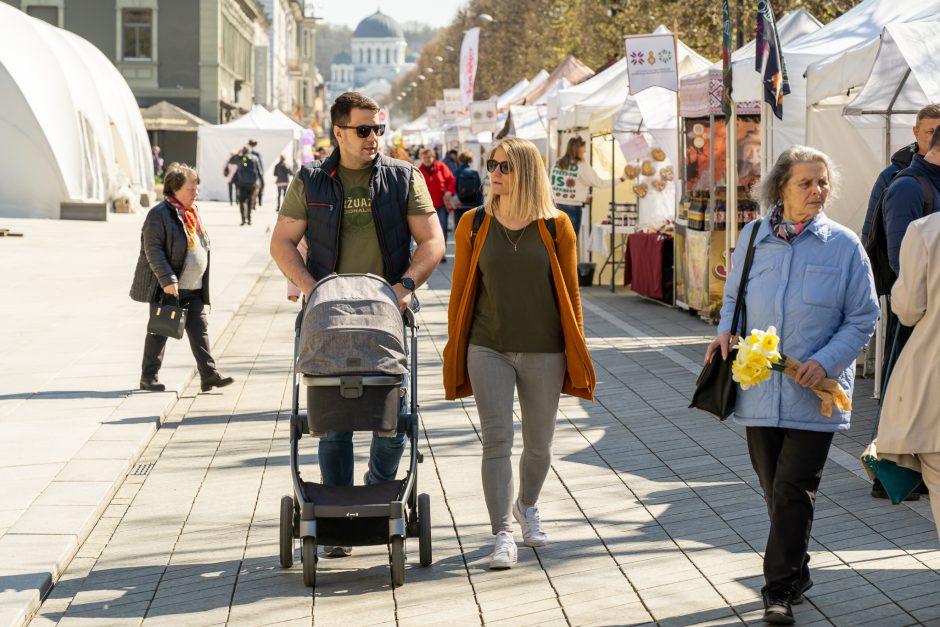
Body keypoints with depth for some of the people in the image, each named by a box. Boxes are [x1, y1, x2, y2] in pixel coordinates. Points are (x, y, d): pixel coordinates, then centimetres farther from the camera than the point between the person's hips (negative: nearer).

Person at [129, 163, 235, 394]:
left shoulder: (192, 213, 12)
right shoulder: (159, 214, -13)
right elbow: (153, 250, -18)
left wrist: (204, 285, 18)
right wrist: (167, 279, -24)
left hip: (194, 289, 7)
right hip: (168, 288, -7)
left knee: (199, 331, 2)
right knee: (159, 332, 3)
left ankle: (209, 375, 2)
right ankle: (148, 377, 12)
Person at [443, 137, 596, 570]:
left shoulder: (555, 227, -1)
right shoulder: (473, 225, 1)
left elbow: (570, 292, 4)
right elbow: (460, 290, 7)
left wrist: (576, 349, 5)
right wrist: (454, 348, 7)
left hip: (544, 352, 0)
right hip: (489, 349, 0)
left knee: (538, 445, 12)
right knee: (496, 441, -9)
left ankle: (527, 506, 40)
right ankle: (502, 535, -5)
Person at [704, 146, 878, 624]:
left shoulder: (843, 245, -3)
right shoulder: (753, 237, 5)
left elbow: (864, 316, 0)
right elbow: (733, 296, 18)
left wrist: (826, 361, -13)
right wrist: (727, 329, -3)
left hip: (813, 392, -3)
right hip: (759, 385, 3)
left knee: (793, 488, -7)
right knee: (774, 488, 11)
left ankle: (780, 588, 1)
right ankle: (796, 573, 28)